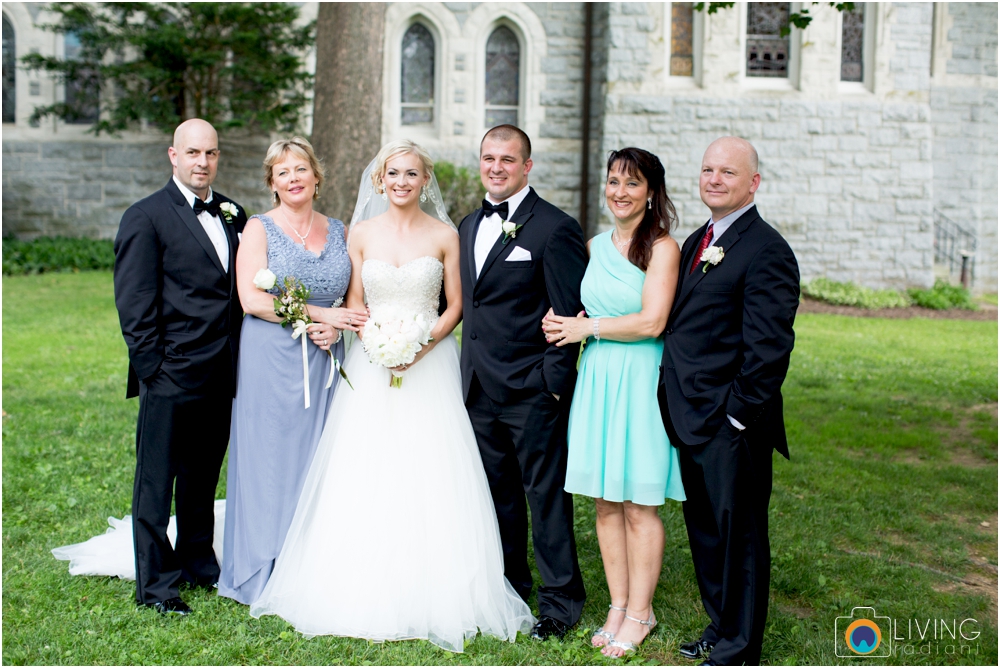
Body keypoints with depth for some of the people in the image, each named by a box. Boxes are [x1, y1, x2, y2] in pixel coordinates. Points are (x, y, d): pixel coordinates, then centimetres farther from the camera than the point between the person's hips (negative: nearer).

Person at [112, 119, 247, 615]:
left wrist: (239, 360, 7)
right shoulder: (146, 217, -7)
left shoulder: (233, 215, 12)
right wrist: (152, 366, -13)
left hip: (221, 375, 6)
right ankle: (155, 584, 13)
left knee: (204, 477, 18)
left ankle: (198, 563, 32)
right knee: (156, 481, 4)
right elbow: (133, 302, -9)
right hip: (170, 375, -6)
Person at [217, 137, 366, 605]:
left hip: (325, 362, 4)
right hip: (271, 360, -4)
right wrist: (320, 315, -14)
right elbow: (252, 300, -11)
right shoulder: (259, 229, -1)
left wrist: (335, 328, -6)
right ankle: (264, 575, 11)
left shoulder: (339, 232, 11)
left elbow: (354, 300, 15)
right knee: (269, 462, 0)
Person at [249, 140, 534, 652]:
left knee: (428, 479, -5)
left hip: (430, 363, -1)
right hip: (371, 366, 1)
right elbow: (354, 302, 8)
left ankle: (430, 597, 6)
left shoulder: (445, 236, 2)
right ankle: (367, 591, 9)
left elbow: (455, 305, 5)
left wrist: (426, 341, -12)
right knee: (366, 480, -2)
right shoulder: (361, 234, 6)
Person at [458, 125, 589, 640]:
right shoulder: (469, 225, 13)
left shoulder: (555, 228, -10)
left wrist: (554, 384, -15)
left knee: (546, 494, 1)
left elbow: (569, 317, -11)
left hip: (532, 391, -7)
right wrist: (468, 372, 12)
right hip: (479, 388, 7)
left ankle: (561, 599, 14)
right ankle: (510, 586, 31)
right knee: (498, 492, 17)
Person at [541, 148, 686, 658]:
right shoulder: (596, 245, 12)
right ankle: (618, 605, 21)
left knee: (640, 505, 2)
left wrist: (588, 328, -9)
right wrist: (564, 325, 1)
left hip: (641, 381, -6)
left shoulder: (662, 247, -8)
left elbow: (652, 322, -16)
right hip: (596, 378, 6)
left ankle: (640, 613, 15)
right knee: (605, 501, 10)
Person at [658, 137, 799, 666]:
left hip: (731, 427, -9)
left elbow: (768, 348, -18)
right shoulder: (697, 242, 14)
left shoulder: (766, 251, -14)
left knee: (737, 534, 4)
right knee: (704, 530, 19)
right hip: (691, 420, 9)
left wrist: (737, 416, -18)